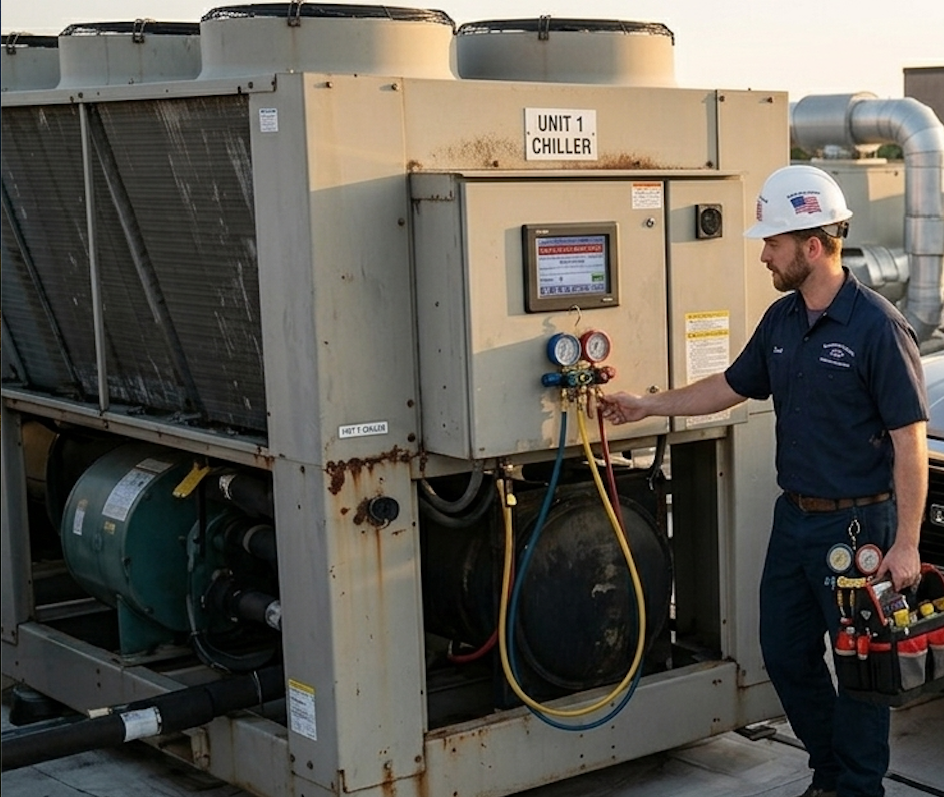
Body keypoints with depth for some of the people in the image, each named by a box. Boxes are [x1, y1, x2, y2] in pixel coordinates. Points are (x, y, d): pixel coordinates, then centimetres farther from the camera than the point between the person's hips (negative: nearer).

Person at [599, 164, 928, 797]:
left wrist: (905, 544, -18)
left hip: (857, 524, -8)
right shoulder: (781, 320, 6)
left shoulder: (878, 327, -17)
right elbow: (733, 386, 21)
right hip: (795, 517, 8)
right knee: (785, 652, 15)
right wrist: (648, 406, 20)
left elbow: (910, 441, -17)